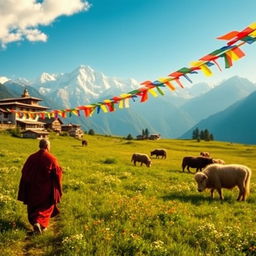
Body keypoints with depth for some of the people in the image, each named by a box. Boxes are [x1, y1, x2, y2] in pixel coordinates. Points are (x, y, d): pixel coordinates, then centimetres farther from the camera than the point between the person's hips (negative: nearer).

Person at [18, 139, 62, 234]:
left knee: (33, 206, 21)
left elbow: (24, 172, 2)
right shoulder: (52, 158, -15)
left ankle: (34, 221, 23)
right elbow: (57, 173, -11)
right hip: (47, 189, -3)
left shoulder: (31, 157, -4)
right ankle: (39, 222, -3)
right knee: (46, 206, 13)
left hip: (32, 188, 3)